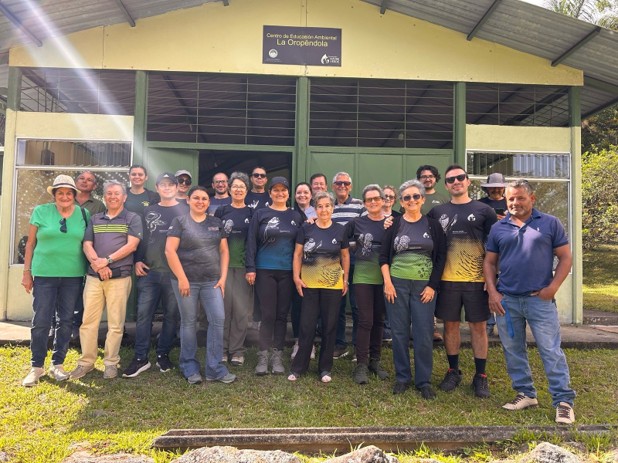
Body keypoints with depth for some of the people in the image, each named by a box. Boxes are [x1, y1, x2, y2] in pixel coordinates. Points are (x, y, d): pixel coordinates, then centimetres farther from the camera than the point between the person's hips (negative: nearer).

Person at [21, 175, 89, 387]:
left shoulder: (84, 214, 4)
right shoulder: (41, 211, 1)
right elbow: (30, 243, 4)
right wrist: (27, 271, 2)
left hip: (73, 276, 1)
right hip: (45, 274, -1)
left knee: (66, 321, 8)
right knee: (41, 322, 1)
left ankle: (57, 364, 21)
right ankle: (36, 367, 14)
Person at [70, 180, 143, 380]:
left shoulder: (133, 218, 3)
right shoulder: (95, 219, 16)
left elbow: (131, 245, -7)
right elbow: (87, 245, 7)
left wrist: (107, 260, -15)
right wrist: (97, 264, -11)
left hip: (120, 277, -3)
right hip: (93, 277, 4)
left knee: (115, 323, 2)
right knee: (88, 320, 5)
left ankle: (111, 363, 13)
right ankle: (86, 362, 16)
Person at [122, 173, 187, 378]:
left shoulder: (185, 210, 5)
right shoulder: (148, 211, 14)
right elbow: (141, 238, 16)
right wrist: (138, 260, 4)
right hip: (149, 271, 2)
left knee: (171, 315, 5)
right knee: (144, 314, -1)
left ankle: (163, 355, 18)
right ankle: (140, 357, 7)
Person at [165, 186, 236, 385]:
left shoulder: (216, 223, 11)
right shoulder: (179, 222, 1)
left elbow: (224, 251, 11)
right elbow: (169, 250, -8)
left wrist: (223, 277, 1)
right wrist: (182, 278, -13)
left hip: (212, 281, 3)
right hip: (186, 280, -3)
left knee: (218, 319, -4)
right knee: (189, 322, 6)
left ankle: (215, 368, 8)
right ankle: (190, 367, 21)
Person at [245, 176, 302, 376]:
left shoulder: (295, 216, 8)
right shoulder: (260, 214, 1)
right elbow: (252, 242, -2)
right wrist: (250, 268, -8)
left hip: (288, 271, 2)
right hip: (265, 270, -2)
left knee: (282, 315, 7)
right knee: (268, 315, -2)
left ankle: (277, 357, 17)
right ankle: (263, 357, 9)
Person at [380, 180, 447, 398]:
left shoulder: (432, 224, 4)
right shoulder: (394, 224, 4)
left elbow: (441, 256, 2)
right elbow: (384, 256, 3)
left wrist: (432, 285, -4)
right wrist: (387, 282, -7)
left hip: (424, 285, 0)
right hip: (397, 284, 0)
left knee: (424, 334, 2)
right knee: (399, 332, 7)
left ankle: (424, 381, 17)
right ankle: (402, 377, 21)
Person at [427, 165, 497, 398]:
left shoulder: (484, 211, 3)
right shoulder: (437, 212, 7)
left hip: (477, 280, -1)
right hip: (447, 280, 2)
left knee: (478, 326, 6)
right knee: (450, 325, 9)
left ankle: (480, 376, 19)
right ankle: (453, 371, 25)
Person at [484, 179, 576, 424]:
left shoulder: (550, 224, 3)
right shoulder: (498, 228, 8)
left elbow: (565, 257, 2)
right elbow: (489, 262, 10)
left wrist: (553, 287, -8)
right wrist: (492, 292, 0)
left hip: (540, 300, -3)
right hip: (506, 300, 3)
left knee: (551, 351, -1)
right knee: (513, 351, 11)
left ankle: (564, 401, 10)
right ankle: (525, 394, 25)